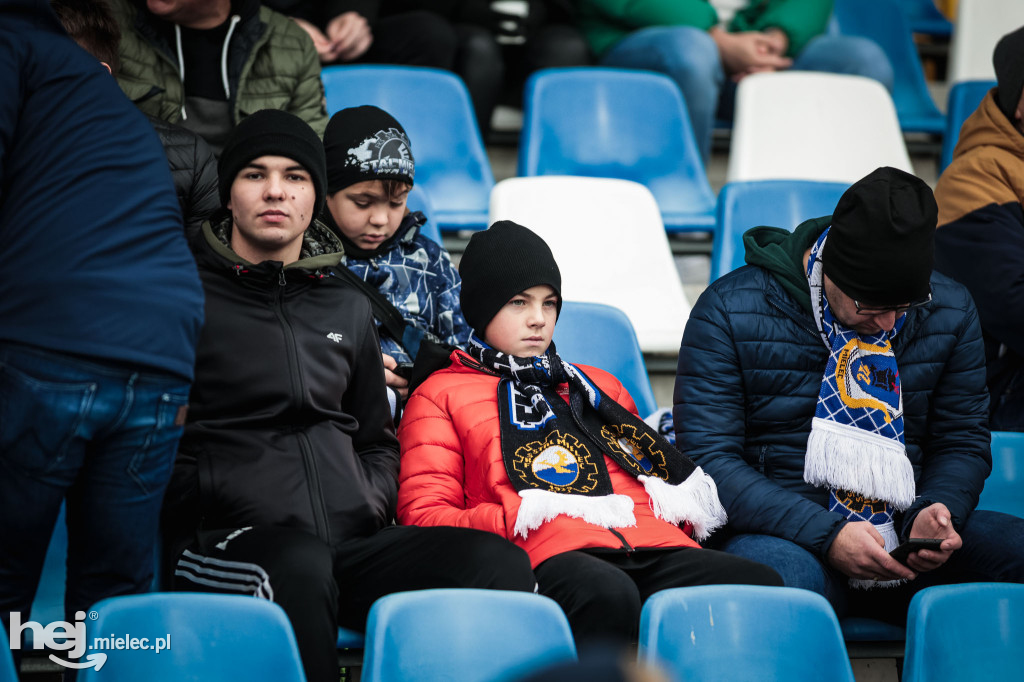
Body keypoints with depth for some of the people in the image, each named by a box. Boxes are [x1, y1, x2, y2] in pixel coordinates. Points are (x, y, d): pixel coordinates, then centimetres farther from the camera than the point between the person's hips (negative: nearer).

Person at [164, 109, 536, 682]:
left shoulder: (348, 308, 26)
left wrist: (370, 504, 14)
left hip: (352, 540, 5)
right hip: (231, 538, -4)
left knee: (502, 564, -23)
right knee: (300, 563, -42)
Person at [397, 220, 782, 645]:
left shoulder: (597, 387, 38)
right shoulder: (440, 396, 22)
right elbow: (424, 518, 10)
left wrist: (690, 502, 12)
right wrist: (528, 515, -7)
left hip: (653, 546, 5)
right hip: (547, 556, -5)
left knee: (760, 585, -30)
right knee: (607, 595, -43)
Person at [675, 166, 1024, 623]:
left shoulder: (949, 312, 7)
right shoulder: (729, 311, -7)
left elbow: (963, 442, 14)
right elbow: (707, 457, -11)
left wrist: (935, 511, -10)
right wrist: (826, 535, -22)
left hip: (906, 543, 5)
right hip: (780, 534, -5)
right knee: (780, 575, -41)